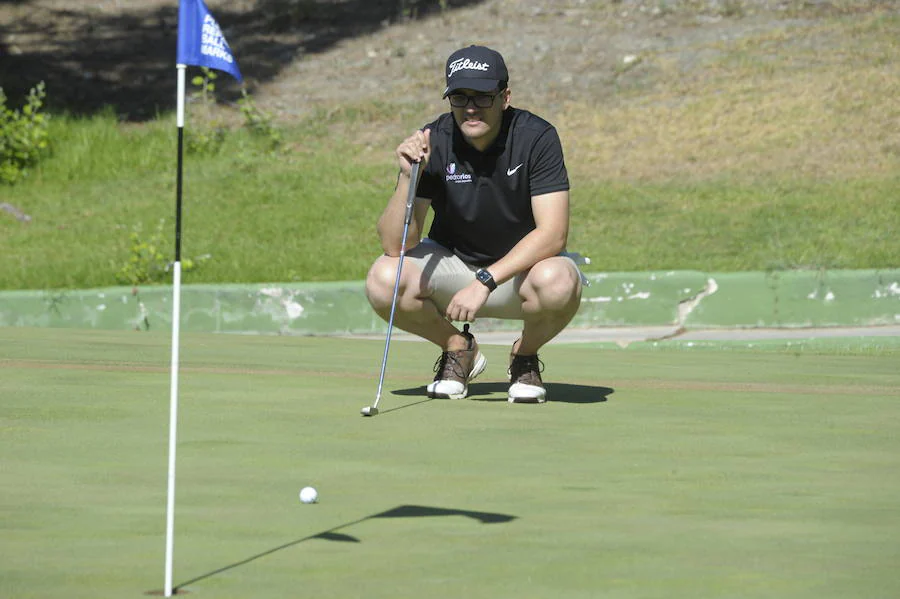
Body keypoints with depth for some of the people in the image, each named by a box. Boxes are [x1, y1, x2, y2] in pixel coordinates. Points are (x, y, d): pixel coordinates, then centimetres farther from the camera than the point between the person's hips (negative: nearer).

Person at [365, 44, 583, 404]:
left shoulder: (536, 138, -19)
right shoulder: (433, 142, -15)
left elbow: (553, 233, -27)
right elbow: (395, 244, -19)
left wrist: (485, 281, -36)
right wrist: (408, 177, -34)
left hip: (520, 267, -2)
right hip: (452, 263, 2)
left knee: (558, 283, -37)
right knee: (384, 280, -27)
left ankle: (525, 356, -1)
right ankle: (458, 349, 3)